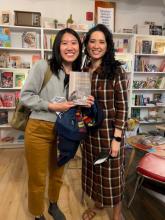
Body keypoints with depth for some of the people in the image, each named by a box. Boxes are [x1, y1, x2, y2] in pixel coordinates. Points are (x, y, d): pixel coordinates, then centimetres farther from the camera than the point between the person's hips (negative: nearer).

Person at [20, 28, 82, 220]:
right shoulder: (43, 66, -11)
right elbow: (25, 96, -11)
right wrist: (52, 106, -19)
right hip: (39, 130, -5)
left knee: (58, 174, 23)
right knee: (37, 178, 11)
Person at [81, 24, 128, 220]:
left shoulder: (116, 71, -11)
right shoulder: (83, 71, 4)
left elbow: (122, 106, -12)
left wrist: (117, 138, -15)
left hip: (109, 131, -5)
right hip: (89, 131, 5)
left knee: (112, 172, 11)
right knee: (93, 169, 20)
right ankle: (97, 203, 47)